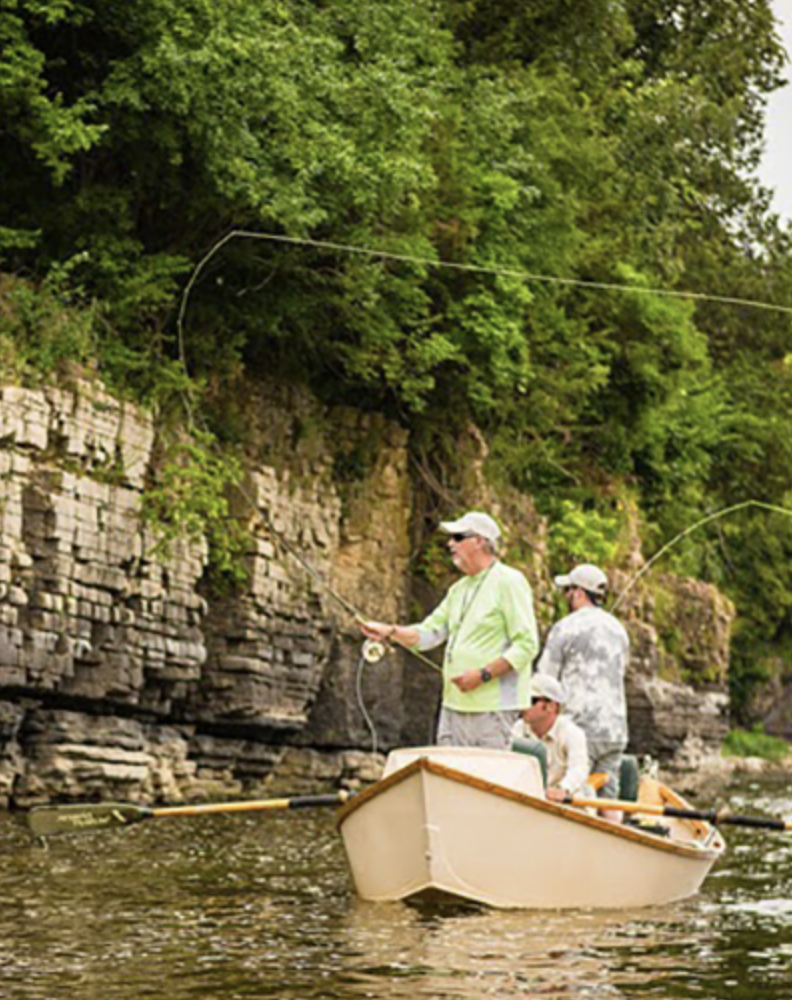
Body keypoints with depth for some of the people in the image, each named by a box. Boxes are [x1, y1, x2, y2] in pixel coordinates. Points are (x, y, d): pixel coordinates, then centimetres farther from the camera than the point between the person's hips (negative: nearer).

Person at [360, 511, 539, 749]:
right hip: (454, 703, 8)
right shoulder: (459, 589, 19)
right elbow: (429, 632, 18)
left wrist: (483, 674, -18)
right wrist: (390, 631, 1)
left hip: (492, 706, -8)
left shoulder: (509, 582, -7)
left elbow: (527, 645, -13)